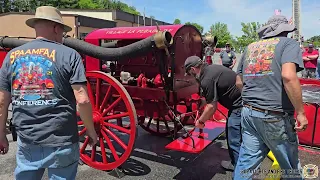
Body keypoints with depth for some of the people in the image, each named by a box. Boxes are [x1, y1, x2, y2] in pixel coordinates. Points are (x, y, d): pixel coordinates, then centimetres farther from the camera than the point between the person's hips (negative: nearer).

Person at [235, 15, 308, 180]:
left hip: (248, 112, 5)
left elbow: (239, 83, 18)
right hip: (275, 116, -5)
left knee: (246, 162, 13)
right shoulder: (289, 43, -1)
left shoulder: (250, 47, 15)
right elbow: (288, 76, -19)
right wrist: (300, 112, -13)